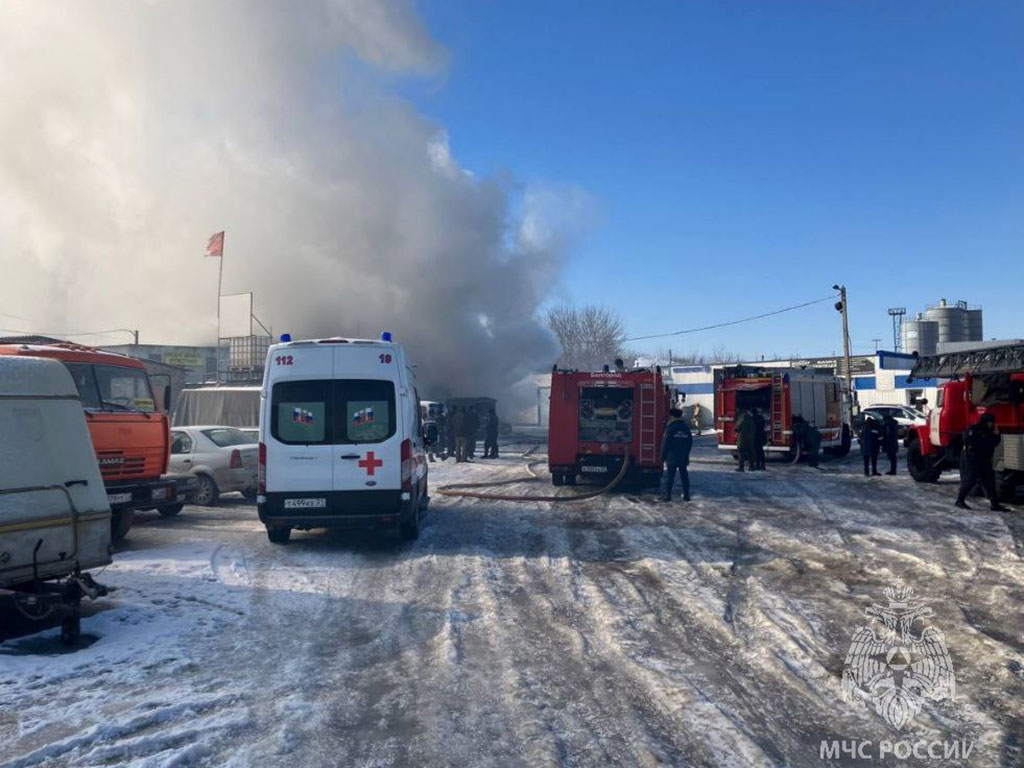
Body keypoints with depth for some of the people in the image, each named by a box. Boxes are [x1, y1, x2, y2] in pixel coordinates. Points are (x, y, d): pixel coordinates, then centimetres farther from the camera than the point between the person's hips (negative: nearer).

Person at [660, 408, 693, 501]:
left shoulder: (670, 427, -11)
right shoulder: (686, 427, 7)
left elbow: (666, 443, -11)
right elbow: (690, 442, 13)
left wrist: (663, 456, -3)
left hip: (671, 456, -5)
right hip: (683, 457, 5)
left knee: (669, 475, -1)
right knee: (684, 475, 11)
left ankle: (666, 495, -3)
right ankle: (686, 495, 13)